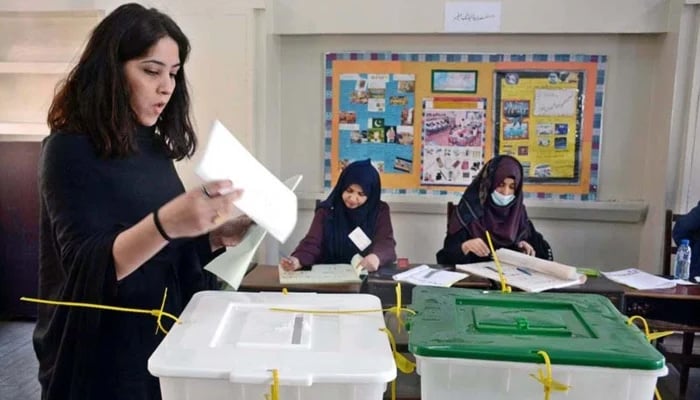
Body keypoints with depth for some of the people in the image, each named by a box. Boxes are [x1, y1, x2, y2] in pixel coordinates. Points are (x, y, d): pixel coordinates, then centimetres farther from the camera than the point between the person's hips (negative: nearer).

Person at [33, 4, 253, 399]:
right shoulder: (70, 150, -15)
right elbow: (88, 267, -24)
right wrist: (165, 223, -41)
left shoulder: (154, 148, 5)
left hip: (160, 342, 7)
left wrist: (219, 236, -7)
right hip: (99, 356, -6)